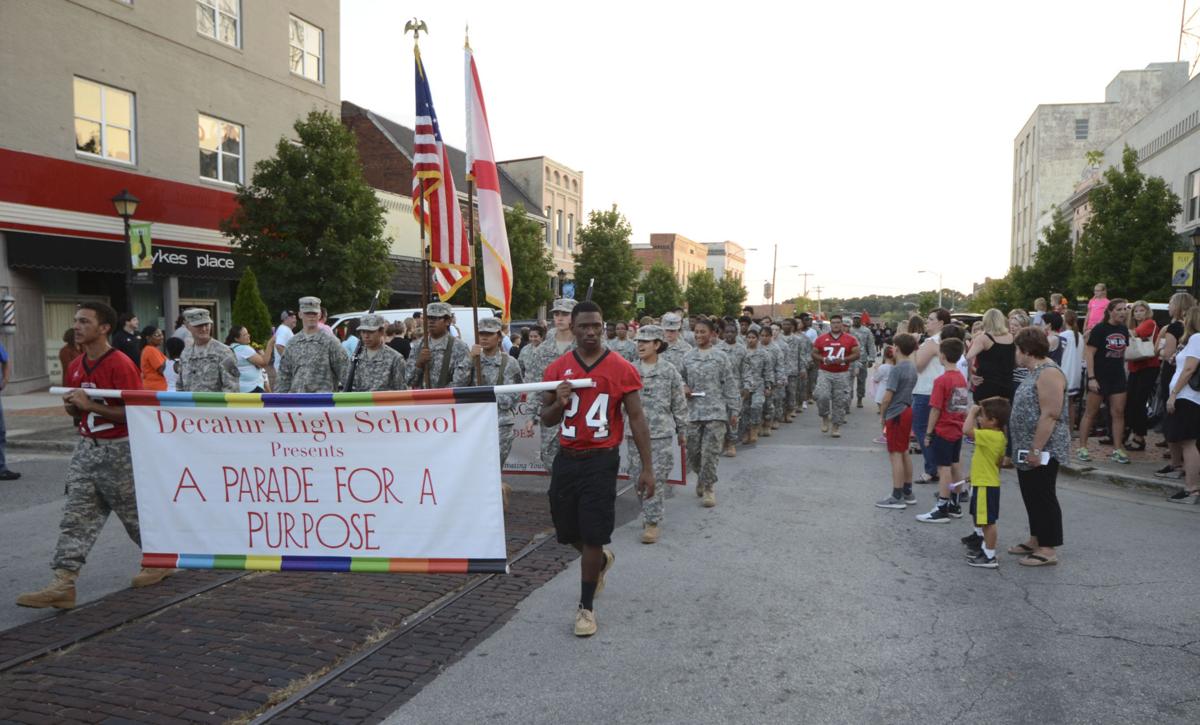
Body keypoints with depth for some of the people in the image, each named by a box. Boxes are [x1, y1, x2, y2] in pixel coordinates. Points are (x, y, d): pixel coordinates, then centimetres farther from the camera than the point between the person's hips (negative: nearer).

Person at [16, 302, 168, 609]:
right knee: (76, 518, 1)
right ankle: (63, 585, 1)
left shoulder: (121, 365, -15)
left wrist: (90, 405, -22)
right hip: (86, 447, 7)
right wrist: (72, 407, -2)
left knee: (135, 512, 8)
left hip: (118, 450, -7)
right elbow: (78, 411, 21)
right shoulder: (75, 366, 9)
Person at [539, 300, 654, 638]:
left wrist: (647, 468, -8)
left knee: (593, 536, -1)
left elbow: (637, 419, -5)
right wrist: (559, 403, -14)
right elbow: (546, 420, 9)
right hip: (566, 458, 4)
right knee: (567, 531, 14)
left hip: (601, 460, -4)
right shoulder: (557, 368, 3)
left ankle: (586, 606, 17)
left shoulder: (622, 369, -7)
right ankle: (602, 560, 47)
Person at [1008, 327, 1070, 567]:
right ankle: (1036, 540, 26)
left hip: (1043, 449, -10)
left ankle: (1047, 550, 2)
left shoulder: (1048, 373, -18)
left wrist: (1036, 449, -25)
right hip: (1028, 448, 10)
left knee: (1043, 497, -4)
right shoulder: (1035, 372, 14)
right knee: (1032, 496, 16)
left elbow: (1050, 415, -24)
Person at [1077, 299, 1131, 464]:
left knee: (1118, 413, 4)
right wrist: (1091, 378, -18)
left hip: (1117, 376, 6)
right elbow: (1088, 353, -13)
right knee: (1090, 413, 0)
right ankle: (1082, 448, 7)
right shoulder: (1100, 329, -10)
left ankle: (1117, 449, 10)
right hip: (1099, 376, -5)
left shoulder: (1124, 329, 7)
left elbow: (1122, 351, 18)